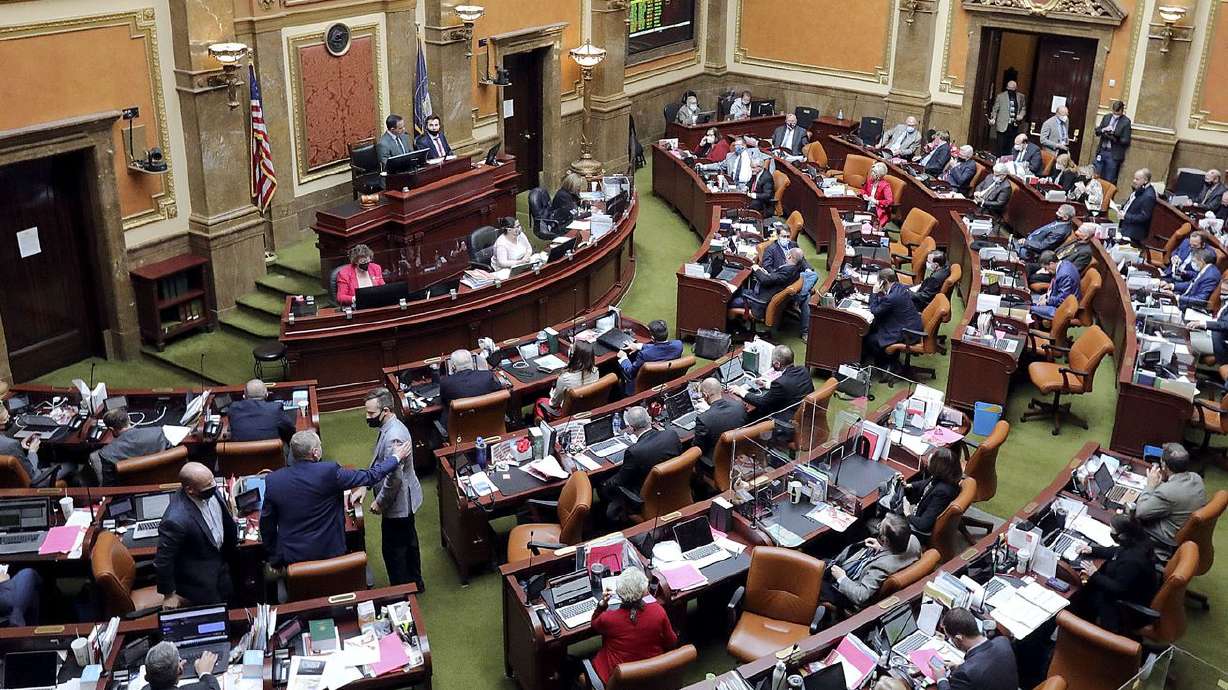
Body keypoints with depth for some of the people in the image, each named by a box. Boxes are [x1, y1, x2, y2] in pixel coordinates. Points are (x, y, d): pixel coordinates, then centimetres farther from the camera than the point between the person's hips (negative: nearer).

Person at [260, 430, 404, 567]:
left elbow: (266, 524, 0)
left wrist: (274, 559, 14)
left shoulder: (272, 481, -10)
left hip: (292, 556, 2)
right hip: (330, 551, -2)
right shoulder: (329, 471, -19)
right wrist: (396, 457, 8)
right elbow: (370, 477, -8)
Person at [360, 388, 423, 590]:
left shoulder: (393, 437, -31)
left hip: (398, 504, -10)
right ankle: (415, 584, 41)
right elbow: (378, 464, 13)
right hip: (406, 500, 10)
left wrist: (379, 502, -16)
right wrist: (364, 487, 5)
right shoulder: (389, 428, 2)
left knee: (393, 550, 7)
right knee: (408, 543, 24)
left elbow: (394, 477, -29)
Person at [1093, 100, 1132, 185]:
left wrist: (1115, 138, -21)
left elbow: (1126, 141, -6)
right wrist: (1103, 130, -10)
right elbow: (1097, 131, 11)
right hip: (1101, 151, 5)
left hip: (1113, 154, -5)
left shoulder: (1126, 121, -5)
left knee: (1109, 181, -2)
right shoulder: (1106, 117, 9)